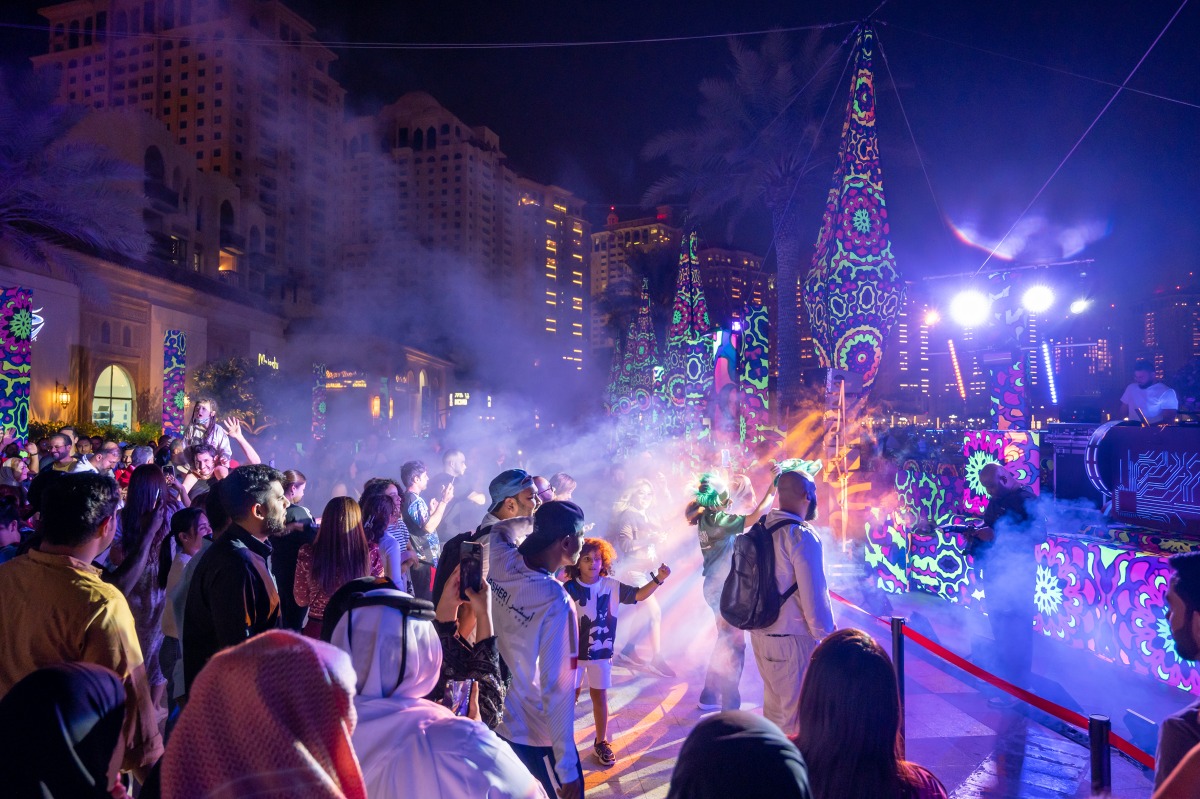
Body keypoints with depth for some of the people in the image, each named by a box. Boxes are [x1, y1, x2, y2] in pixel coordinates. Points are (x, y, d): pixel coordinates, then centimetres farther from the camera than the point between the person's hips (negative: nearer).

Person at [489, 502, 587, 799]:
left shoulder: (502, 561, -10)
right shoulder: (555, 601, -28)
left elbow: (499, 529, 17)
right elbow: (557, 688, -26)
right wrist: (567, 767, -20)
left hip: (497, 722, 7)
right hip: (539, 738, -7)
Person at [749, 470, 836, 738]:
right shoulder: (802, 536, -18)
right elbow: (814, 595, -18)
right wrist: (825, 635, -6)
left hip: (760, 633, 8)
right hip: (792, 638, -7)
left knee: (773, 704, 21)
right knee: (796, 715, 5)